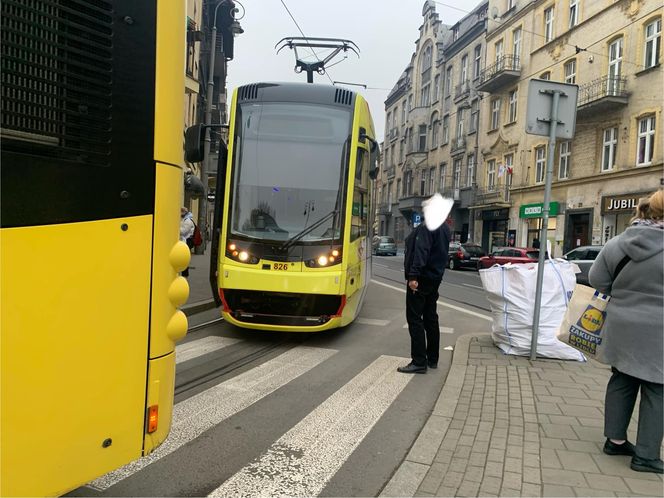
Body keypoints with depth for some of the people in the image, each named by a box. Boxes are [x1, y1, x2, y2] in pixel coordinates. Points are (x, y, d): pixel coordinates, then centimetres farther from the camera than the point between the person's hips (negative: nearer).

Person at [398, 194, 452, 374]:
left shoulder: (426, 227, -17)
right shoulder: (445, 229, 13)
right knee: (430, 318, 15)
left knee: (415, 319, -5)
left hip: (421, 279, -9)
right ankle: (432, 359, 22)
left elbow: (420, 252, -26)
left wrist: (413, 276, -28)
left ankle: (419, 362, -4)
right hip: (435, 278, 9)